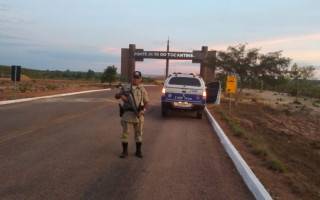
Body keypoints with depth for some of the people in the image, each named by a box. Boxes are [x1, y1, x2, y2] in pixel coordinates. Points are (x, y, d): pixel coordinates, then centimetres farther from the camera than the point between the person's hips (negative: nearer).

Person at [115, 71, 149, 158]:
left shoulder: (142, 90, 6)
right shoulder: (125, 87, 6)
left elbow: (146, 102, 8)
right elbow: (116, 96, 11)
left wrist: (144, 110, -11)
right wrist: (121, 95, -12)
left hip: (138, 114, 1)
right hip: (127, 114, 0)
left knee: (138, 133, 9)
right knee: (125, 133, 3)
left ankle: (138, 151, 21)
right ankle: (124, 151, 15)